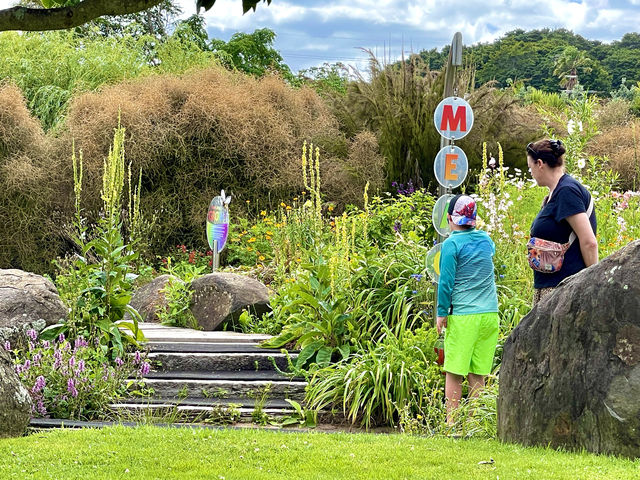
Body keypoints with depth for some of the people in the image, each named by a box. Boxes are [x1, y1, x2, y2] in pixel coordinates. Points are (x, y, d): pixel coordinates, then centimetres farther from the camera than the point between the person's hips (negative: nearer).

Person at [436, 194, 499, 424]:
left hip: (463, 316, -5)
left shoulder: (452, 244, -7)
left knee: (454, 373, 1)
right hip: (490, 314, 5)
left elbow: (446, 282, -8)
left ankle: (451, 422, 1)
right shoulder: (486, 240, 9)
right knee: (477, 375, 7)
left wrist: (441, 313, -1)